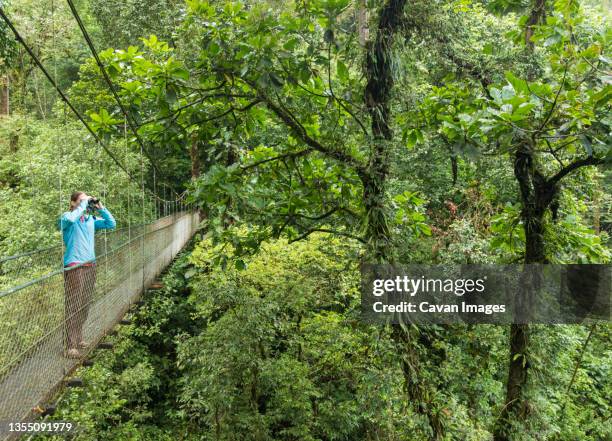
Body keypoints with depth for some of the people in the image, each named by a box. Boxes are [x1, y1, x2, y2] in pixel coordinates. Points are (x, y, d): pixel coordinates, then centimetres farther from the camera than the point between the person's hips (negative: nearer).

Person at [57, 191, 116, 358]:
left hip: (90, 265, 7)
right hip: (74, 267, -6)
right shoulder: (67, 217, -6)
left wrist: (101, 208, 3)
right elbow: (71, 219, -30)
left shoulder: (91, 219, 10)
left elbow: (111, 224, 13)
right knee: (73, 307, -7)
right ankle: (69, 346, -3)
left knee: (84, 306, 13)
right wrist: (84, 204, -19)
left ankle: (78, 339, 25)